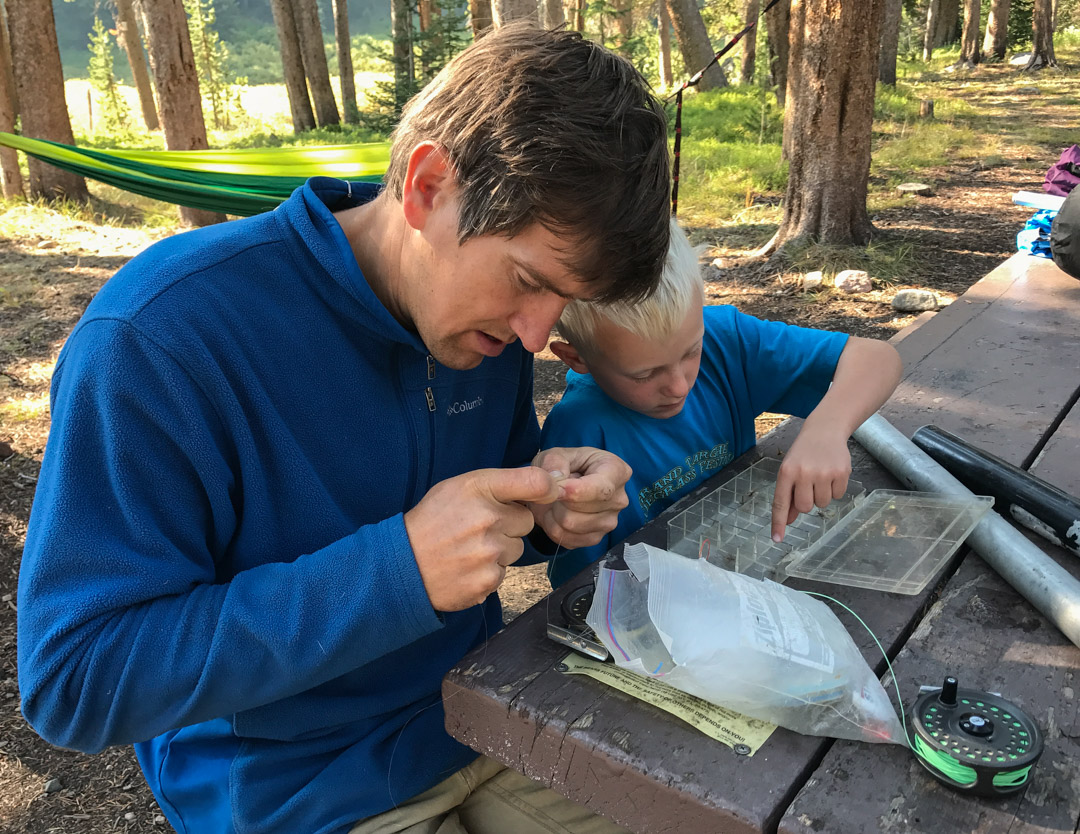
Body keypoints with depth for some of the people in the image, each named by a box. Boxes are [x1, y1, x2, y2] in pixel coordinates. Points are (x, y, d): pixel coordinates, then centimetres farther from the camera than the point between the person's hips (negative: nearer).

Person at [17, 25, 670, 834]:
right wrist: (395, 571, -33)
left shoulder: (486, 305, -6)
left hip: (484, 724, 5)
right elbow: (74, 682, -23)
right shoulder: (157, 338, -25)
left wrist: (552, 508, -16)